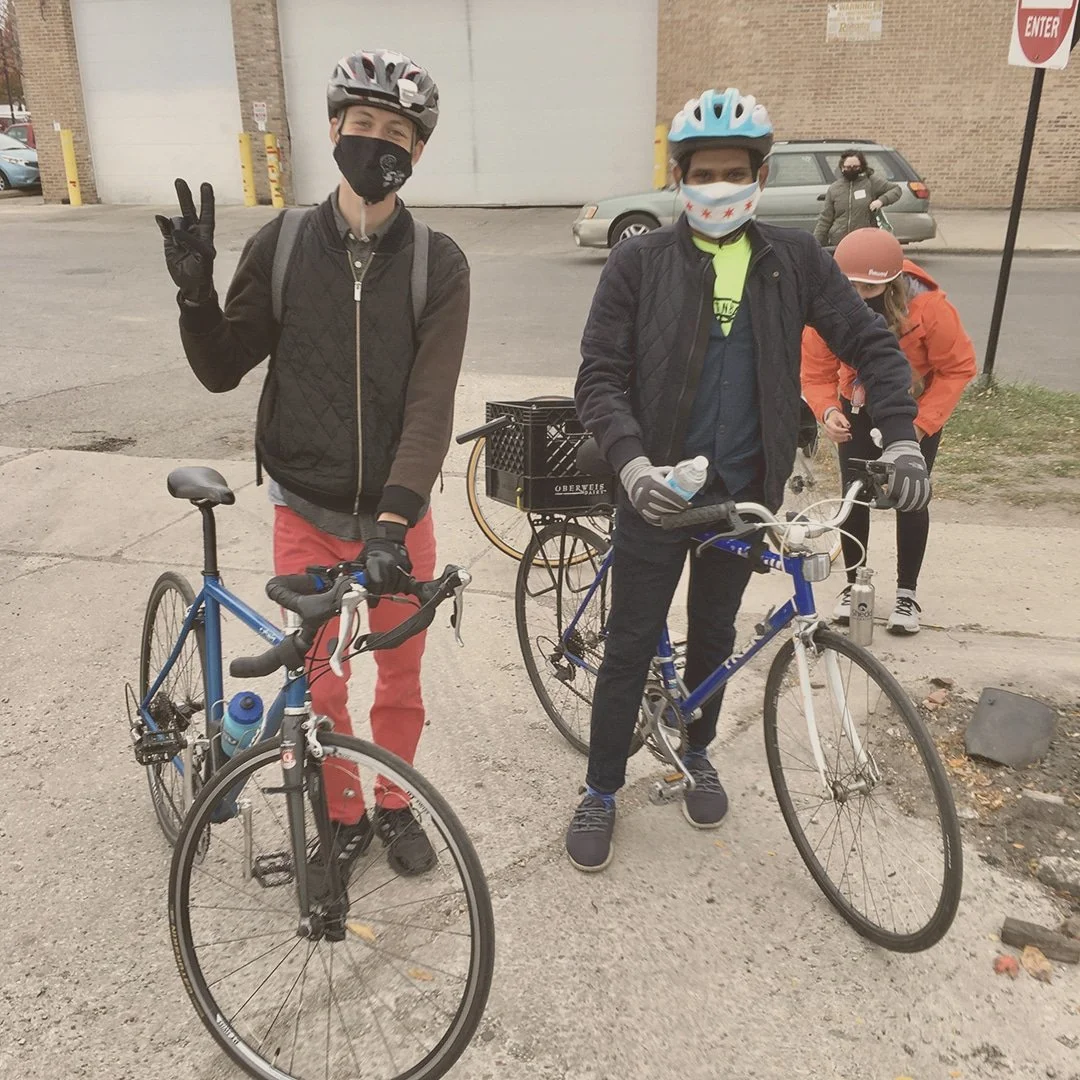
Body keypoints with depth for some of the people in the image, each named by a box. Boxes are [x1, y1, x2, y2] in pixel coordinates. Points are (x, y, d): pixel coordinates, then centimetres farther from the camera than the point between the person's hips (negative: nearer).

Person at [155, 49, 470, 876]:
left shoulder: (439, 265, -6)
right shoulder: (282, 246, -2)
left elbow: (431, 406, -15)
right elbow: (222, 371, 3)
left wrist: (395, 518, -27)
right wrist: (195, 293, -16)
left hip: (398, 518, 0)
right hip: (307, 515, 1)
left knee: (401, 680, 15)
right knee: (318, 689, 11)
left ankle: (394, 803, 40)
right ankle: (343, 817, 36)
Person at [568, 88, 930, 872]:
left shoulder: (794, 259, 1)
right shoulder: (639, 262, -6)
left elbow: (872, 344, 2)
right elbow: (600, 377, -10)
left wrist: (901, 436, -12)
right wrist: (632, 462, -26)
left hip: (744, 492, 3)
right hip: (657, 489, -2)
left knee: (715, 634, 18)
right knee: (631, 645, 5)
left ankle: (696, 752, 43)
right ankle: (602, 791, 23)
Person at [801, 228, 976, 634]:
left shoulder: (927, 304, -32)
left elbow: (957, 367, -21)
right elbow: (816, 372, -17)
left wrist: (921, 423, -29)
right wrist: (829, 412, -38)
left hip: (917, 411, -1)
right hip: (859, 410, 2)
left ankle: (907, 593, 17)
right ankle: (853, 584, 20)